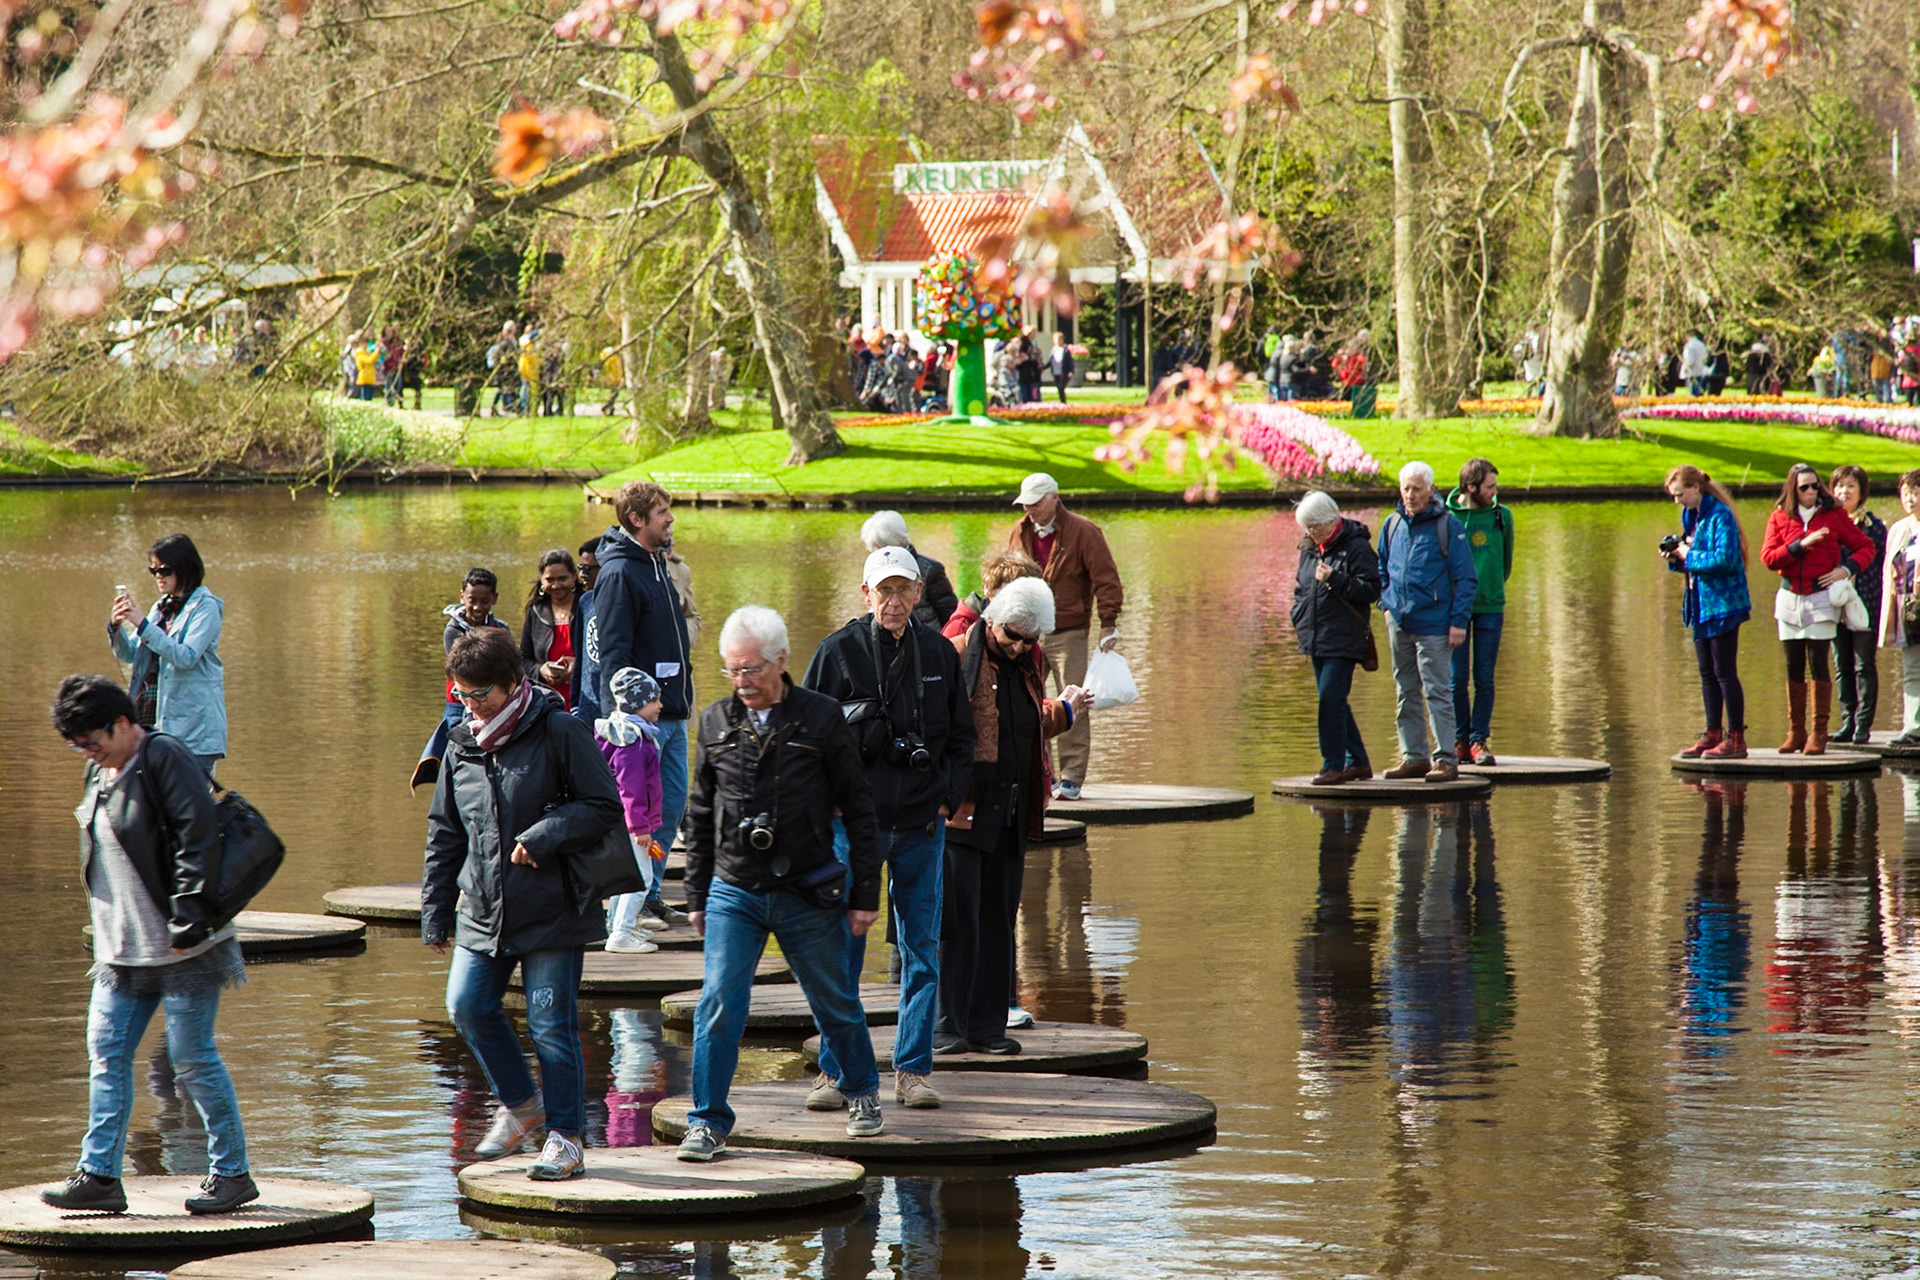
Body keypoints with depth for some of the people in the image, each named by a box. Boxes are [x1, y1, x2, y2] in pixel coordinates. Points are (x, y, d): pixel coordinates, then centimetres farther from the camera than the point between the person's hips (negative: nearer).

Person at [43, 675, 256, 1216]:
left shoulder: (165, 760, -13)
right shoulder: (101, 773, 13)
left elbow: (196, 838, -19)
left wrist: (188, 917, -23)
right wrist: (105, 937, 19)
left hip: (181, 950, -8)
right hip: (122, 950, 8)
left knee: (193, 1060, -3)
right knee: (106, 1054, 3)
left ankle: (232, 1173, 7)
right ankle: (100, 1176, 5)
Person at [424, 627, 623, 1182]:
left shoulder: (558, 733, -9)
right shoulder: (462, 745, 9)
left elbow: (604, 807, -9)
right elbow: (444, 834, 17)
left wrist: (543, 838, -21)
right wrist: (436, 911, 15)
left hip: (551, 912, -6)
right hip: (483, 908, 6)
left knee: (551, 1026, -3)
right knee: (467, 1007, 1)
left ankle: (565, 1137, 7)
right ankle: (520, 1103, 23)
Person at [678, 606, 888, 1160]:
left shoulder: (822, 718, -5)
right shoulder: (717, 722, 4)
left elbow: (858, 809, 0)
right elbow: (700, 816, 14)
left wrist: (865, 895, -2)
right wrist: (697, 896, 13)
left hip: (808, 894, -2)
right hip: (734, 891, 2)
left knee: (835, 1003, 11)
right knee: (718, 1004, -10)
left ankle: (862, 1093, 35)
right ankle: (708, 1123, -4)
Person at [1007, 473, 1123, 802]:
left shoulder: (1083, 532, -6)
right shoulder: (1020, 534, 10)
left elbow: (1106, 580, -6)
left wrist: (1108, 624, -10)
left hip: (1069, 634, -5)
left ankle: (1071, 779, 0)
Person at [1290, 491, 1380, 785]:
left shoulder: (1356, 548, -9)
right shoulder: (1310, 549, 14)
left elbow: (1371, 589, -15)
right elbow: (1301, 587, 27)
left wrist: (1335, 579, -22)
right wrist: (1299, 617, 12)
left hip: (1344, 639, -8)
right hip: (1317, 639, 8)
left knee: (1331, 698, -13)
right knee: (1332, 701, 11)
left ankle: (1334, 765, -9)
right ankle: (1357, 761, 19)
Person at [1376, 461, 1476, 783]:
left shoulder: (1447, 527, -7)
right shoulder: (1392, 524, 9)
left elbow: (1465, 578, -6)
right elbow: (1382, 569, 24)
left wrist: (1458, 621, -11)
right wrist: (1387, 605, 11)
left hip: (1433, 624, -6)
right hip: (1399, 624, 6)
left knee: (1437, 692, -5)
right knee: (1407, 693, 11)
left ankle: (1446, 759, -3)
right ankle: (1413, 756, 17)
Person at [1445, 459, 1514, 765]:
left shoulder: (1502, 516, 3)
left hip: (1490, 607, 2)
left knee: (1484, 679, 2)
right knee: (1457, 678, 2)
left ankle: (1480, 740, 8)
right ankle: (1461, 740, 11)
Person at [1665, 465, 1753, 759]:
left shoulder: (1720, 516, -15)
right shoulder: (1692, 516, 13)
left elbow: (1725, 559, -24)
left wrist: (1690, 555, -16)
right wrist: (1676, 557, 1)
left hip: (1722, 603, -9)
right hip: (1701, 604, 9)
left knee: (1724, 672, -7)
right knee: (1707, 673, 11)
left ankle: (1736, 738, -4)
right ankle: (1713, 735, 17)